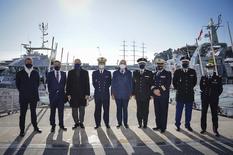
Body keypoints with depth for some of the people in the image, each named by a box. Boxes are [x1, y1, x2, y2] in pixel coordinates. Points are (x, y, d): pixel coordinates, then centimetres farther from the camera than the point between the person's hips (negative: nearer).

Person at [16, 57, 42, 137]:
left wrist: (34, 91, 8)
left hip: (34, 96, 2)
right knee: (22, 113, 4)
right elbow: (17, 84, 8)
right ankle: (22, 130, 14)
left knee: (33, 112, 13)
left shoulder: (36, 73, 3)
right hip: (23, 97, -1)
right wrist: (22, 91, 7)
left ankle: (35, 127, 26)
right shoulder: (19, 73, -1)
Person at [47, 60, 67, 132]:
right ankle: (53, 126, 15)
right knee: (52, 111, 4)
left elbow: (64, 83, 10)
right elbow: (48, 84, 5)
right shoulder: (50, 74, 4)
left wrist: (62, 90, 5)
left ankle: (61, 125, 17)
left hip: (61, 95, 1)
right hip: (53, 95, -1)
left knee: (61, 111, 6)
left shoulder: (63, 74, 8)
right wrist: (50, 91, 2)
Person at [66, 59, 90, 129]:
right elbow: (68, 84, 5)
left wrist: (87, 94, -5)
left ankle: (81, 122, 21)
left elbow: (87, 84, 2)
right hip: (73, 95, 1)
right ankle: (76, 123, 21)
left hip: (82, 95, 0)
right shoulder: (70, 72, 7)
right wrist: (68, 94, -3)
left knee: (82, 109, 6)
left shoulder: (85, 72, 5)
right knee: (74, 110, 6)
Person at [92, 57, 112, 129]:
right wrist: (98, 89, 3)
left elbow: (109, 83, 9)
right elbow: (94, 83, 8)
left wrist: (105, 88, 2)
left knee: (106, 109, 3)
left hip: (106, 94, 0)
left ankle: (107, 124, 15)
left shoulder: (108, 73, 8)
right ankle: (98, 124, 16)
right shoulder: (94, 73, 9)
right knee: (97, 109, 5)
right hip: (97, 94, 1)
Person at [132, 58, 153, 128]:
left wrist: (151, 94, -2)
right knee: (139, 110, 8)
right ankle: (140, 123, 21)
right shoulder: (135, 73, 8)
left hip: (146, 95, -1)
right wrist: (133, 93, 4)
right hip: (138, 95, 2)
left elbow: (151, 84, 2)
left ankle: (145, 123, 20)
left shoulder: (149, 73, 2)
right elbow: (133, 83, 8)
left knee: (145, 110, 6)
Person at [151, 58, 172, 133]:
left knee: (163, 112, -1)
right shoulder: (155, 74, 18)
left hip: (164, 96, -4)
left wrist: (159, 90, -13)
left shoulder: (167, 73, 2)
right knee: (157, 112, 8)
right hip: (156, 96, 5)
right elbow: (152, 84, 13)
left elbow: (167, 85, -8)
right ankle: (158, 125, 20)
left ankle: (163, 127, 9)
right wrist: (154, 90, -7)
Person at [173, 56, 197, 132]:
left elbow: (194, 82, 16)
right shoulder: (177, 72, 0)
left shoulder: (193, 72, 4)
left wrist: (190, 88, 13)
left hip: (190, 95, 2)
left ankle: (188, 125, 25)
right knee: (179, 111, 5)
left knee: (189, 111, 10)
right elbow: (174, 82, 9)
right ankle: (178, 125, 18)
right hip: (180, 95, -2)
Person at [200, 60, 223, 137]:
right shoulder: (203, 78, 4)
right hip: (205, 99, 2)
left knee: (214, 115, 4)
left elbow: (220, 89, 3)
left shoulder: (218, 78, 0)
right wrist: (205, 94, 1)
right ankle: (203, 128, 19)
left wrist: (215, 95, 0)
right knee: (203, 114, 7)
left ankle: (215, 130, 15)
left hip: (214, 99, -1)